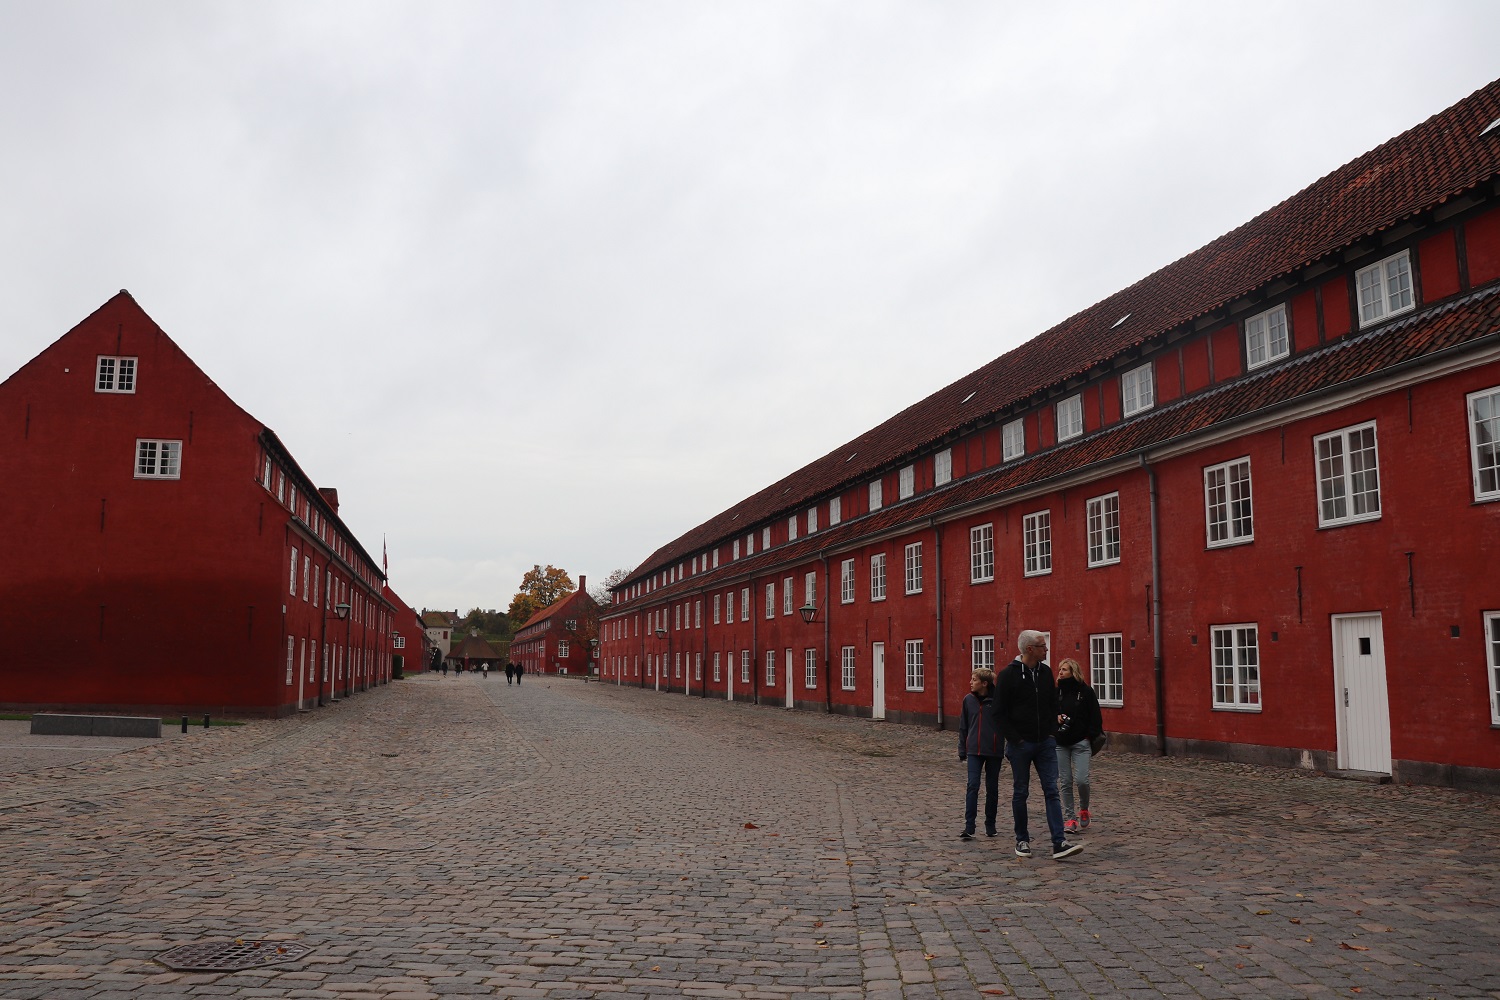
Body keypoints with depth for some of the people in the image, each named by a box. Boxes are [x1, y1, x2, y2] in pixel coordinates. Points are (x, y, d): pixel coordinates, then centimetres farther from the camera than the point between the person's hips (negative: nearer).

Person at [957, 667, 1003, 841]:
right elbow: (963, 727, 10)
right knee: (972, 786, -8)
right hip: (974, 750, 2)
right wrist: (962, 750, 10)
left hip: (994, 750, -2)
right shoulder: (968, 700, 2)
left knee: (992, 789, 10)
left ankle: (990, 826, 23)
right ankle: (969, 828, -9)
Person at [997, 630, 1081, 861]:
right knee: (1020, 793, 7)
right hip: (1020, 744, -4)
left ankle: (1059, 844, -6)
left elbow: (1053, 705, 16)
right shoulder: (1008, 675, -10)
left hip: (1045, 742, 4)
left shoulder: (1046, 672, 6)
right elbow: (1001, 712, -9)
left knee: (1051, 791, -3)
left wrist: (1052, 732, 6)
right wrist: (1015, 738, -11)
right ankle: (1022, 840, 19)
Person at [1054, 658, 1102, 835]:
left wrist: (1091, 738, -8)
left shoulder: (1085, 691, -2)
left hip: (1080, 742, -3)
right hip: (1060, 743, 3)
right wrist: (1055, 718, -8)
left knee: (1081, 780, -11)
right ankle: (1069, 817, 12)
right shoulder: (1056, 692, 6)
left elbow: (1095, 717, -1)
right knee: (1065, 782, 3)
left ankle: (1083, 810, 16)